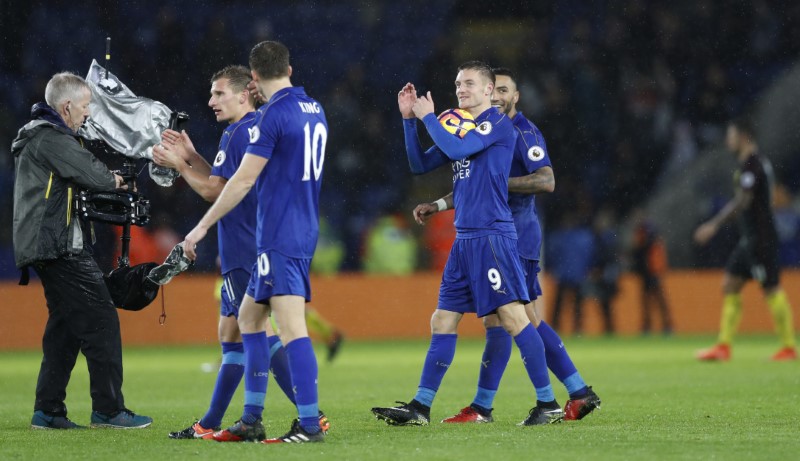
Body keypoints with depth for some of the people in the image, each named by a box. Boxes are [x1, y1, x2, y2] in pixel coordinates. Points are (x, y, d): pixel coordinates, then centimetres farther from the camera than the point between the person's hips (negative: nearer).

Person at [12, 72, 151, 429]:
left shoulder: (35, 137, 20)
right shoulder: (52, 139, -14)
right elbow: (92, 174, -19)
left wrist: (107, 183, 6)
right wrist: (114, 181, 2)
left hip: (42, 247, 11)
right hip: (58, 247, -11)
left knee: (65, 326, 14)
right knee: (100, 320, -9)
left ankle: (48, 411, 12)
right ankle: (108, 410, -10)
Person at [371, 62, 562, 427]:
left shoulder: (498, 123, -6)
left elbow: (456, 149, -18)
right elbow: (420, 164, 21)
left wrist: (428, 116, -5)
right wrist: (409, 119, 12)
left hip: (493, 236, -9)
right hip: (464, 239, 9)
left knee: (513, 316, -12)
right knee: (442, 321, 7)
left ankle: (548, 404, -8)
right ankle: (420, 407, 10)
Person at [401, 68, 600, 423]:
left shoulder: (524, 133, -10)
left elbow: (546, 181, -21)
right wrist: (437, 206, 19)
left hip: (514, 237, -9)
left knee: (497, 319, -8)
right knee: (526, 320, 9)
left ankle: (482, 407, -5)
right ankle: (580, 393, 12)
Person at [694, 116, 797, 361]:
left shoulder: (750, 164, -15)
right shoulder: (759, 162, 16)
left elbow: (743, 201, -22)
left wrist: (714, 225, -21)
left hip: (760, 238, -10)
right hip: (750, 239, 10)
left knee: (772, 289, -5)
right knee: (730, 286, 7)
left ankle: (788, 347, 0)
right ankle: (723, 346, 6)